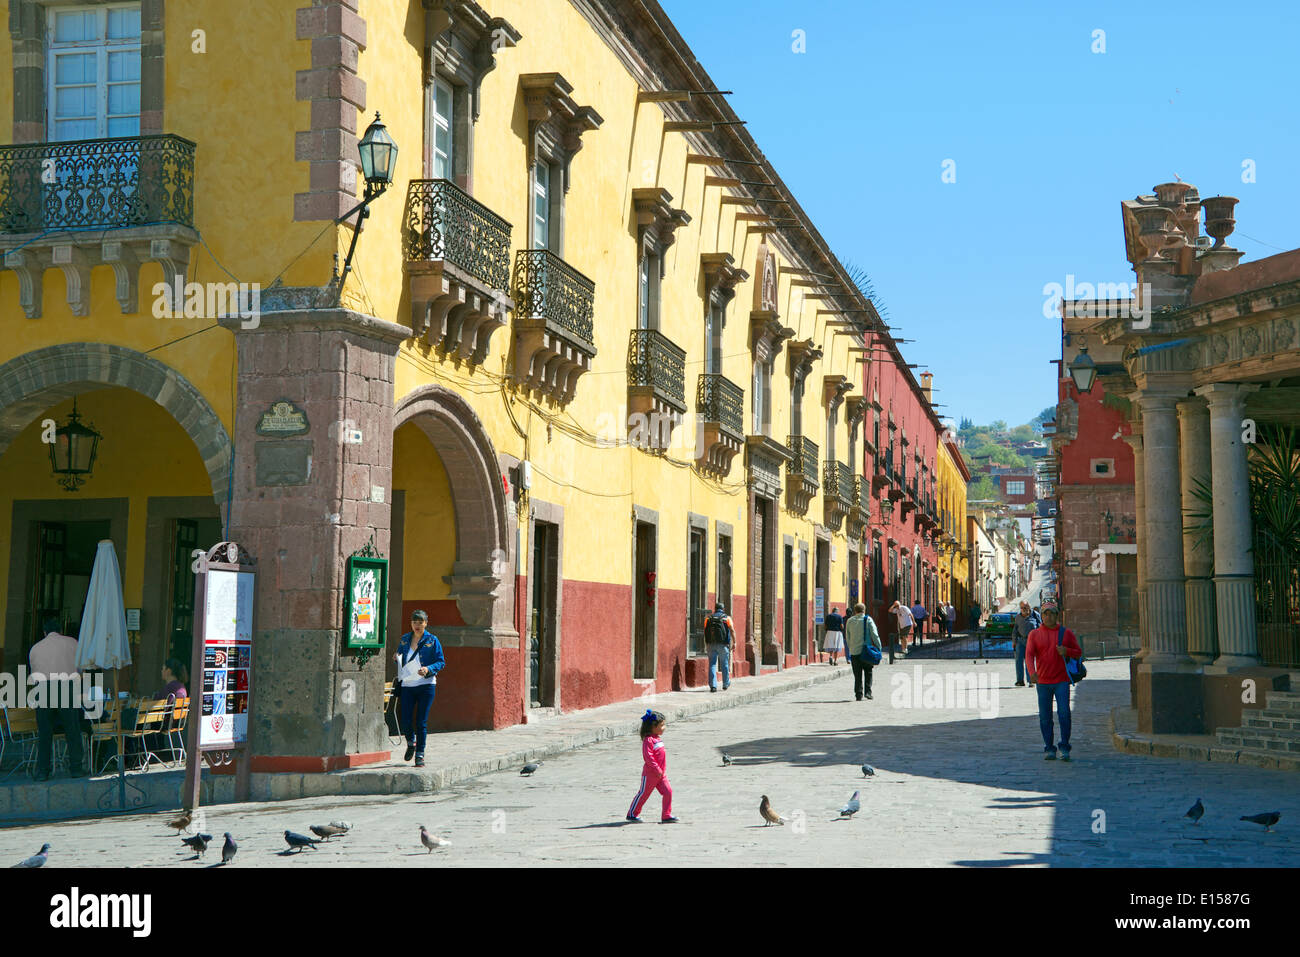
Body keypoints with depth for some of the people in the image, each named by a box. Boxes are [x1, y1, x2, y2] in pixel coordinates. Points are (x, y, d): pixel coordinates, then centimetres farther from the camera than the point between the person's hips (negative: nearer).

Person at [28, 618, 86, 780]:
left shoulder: (35, 648, 20)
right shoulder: (71, 643, 14)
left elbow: (34, 675, 22)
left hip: (43, 687, 2)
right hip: (66, 686, -2)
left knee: (44, 732, 6)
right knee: (73, 730, 4)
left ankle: (42, 771, 5)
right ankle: (76, 768, 2)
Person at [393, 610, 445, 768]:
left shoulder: (432, 640, 0)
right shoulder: (405, 639, 11)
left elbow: (441, 662, -1)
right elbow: (401, 658, 22)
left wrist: (428, 669, -19)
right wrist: (397, 659, -1)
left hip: (426, 685, -3)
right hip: (407, 685, 3)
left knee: (421, 722, -4)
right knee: (406, 720, -3)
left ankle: (420, 755, 7)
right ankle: (411, 743, 29)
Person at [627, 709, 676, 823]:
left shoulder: (658, 738, 11)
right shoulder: (648, 740, -19)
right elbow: (648, 757, -25)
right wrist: (657, 770, -24)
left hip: (661, 774, 8)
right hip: (650, 774, -8)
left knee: (668, 792, -2)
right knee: (643, 794, 5)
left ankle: (666, 816, 3)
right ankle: (632, 814, 20)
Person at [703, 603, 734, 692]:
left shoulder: (708, 618, 9)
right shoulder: (727, 618, 2)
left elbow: (705, 632, 9)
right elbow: (732, 630, -8)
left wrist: (706, 644, 16)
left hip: (711, 644, 1)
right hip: (723, 645, -1)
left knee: (712, 665, 3)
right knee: (725, 664, 13)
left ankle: (713, 685, -7)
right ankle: (725, 684, 25)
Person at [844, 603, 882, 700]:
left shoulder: (849, 621, 4)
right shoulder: (868, 620, -3)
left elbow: (847, 637, 10)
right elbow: (874, 635, -7)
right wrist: (879, 648, -3)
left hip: (854, 652, 1)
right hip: (866, 651, -1)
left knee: (858, 675, 6)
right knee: (868, 672, 13)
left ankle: (858, 694, 2)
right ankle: (867, 691, 3)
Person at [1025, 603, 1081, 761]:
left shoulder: (1066, 633, 7)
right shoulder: (1034, 634, 5)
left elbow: (1079, 653, 11)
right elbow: (1029, 655, -7)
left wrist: (1066, 651, -12)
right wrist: (1032, 672, -26)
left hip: (1062, 681, -1)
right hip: (1043, 682, 1)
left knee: (1064, 714, -12)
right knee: (1045, 717, 3)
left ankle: (1065, 748, -3)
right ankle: (1049, 749, 11)